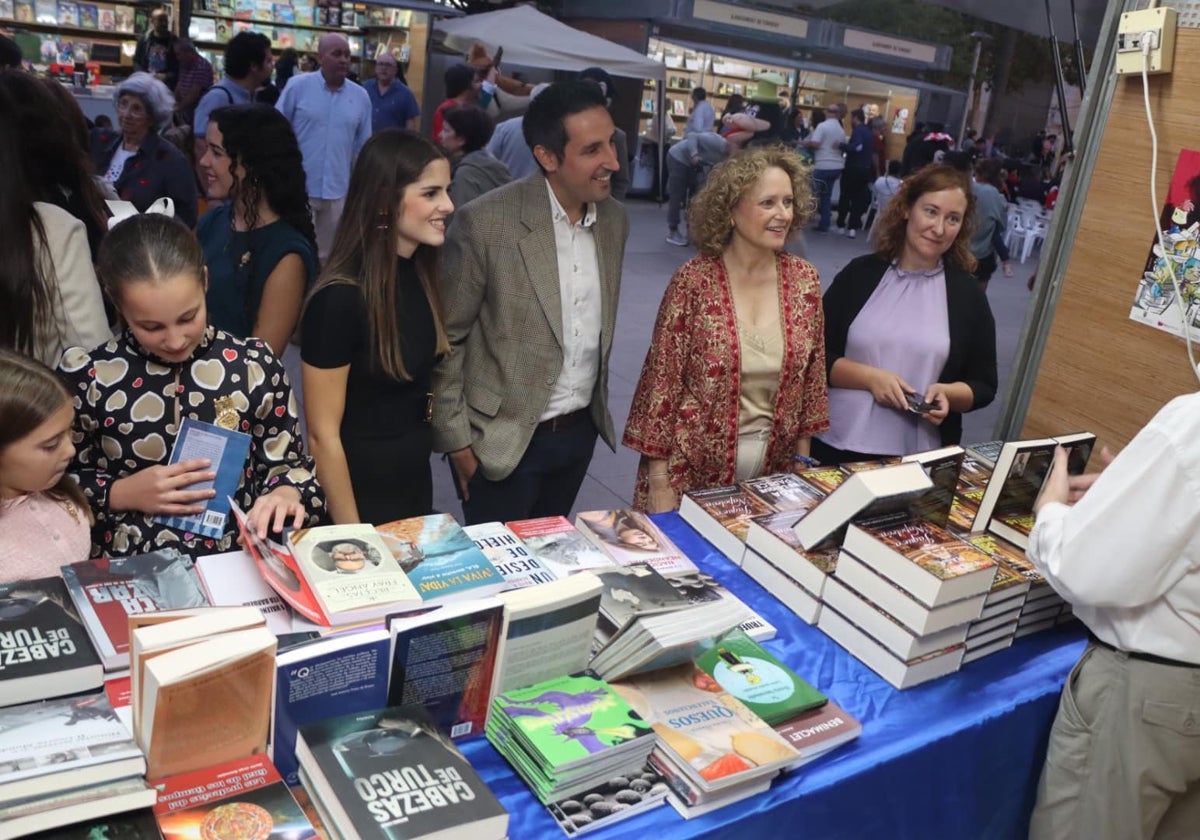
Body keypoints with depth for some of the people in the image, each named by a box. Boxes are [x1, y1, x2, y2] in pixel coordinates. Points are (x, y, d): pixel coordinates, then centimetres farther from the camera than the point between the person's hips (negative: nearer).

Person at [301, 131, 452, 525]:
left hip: (416, 480, 7)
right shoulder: (340, 299, -24)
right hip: (361, 492, -7)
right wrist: (351, 534, -15)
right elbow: (323, 436, -19)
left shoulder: (420, 273, -2)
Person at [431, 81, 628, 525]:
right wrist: (455, 438, -11)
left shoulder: (615, 219, 1)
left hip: (581, 432, 6)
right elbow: (444, 339, -11)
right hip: (503, 441, -5)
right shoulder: (485, 222, -17)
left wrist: (598, 405, 15)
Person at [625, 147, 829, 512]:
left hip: (772, 472, 4)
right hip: (693, 470, -4)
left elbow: (811, 377, 7)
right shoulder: (695, 280, -14)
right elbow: (663, 380, -10)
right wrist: (659, 480, -11)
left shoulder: (804, 280, -1)